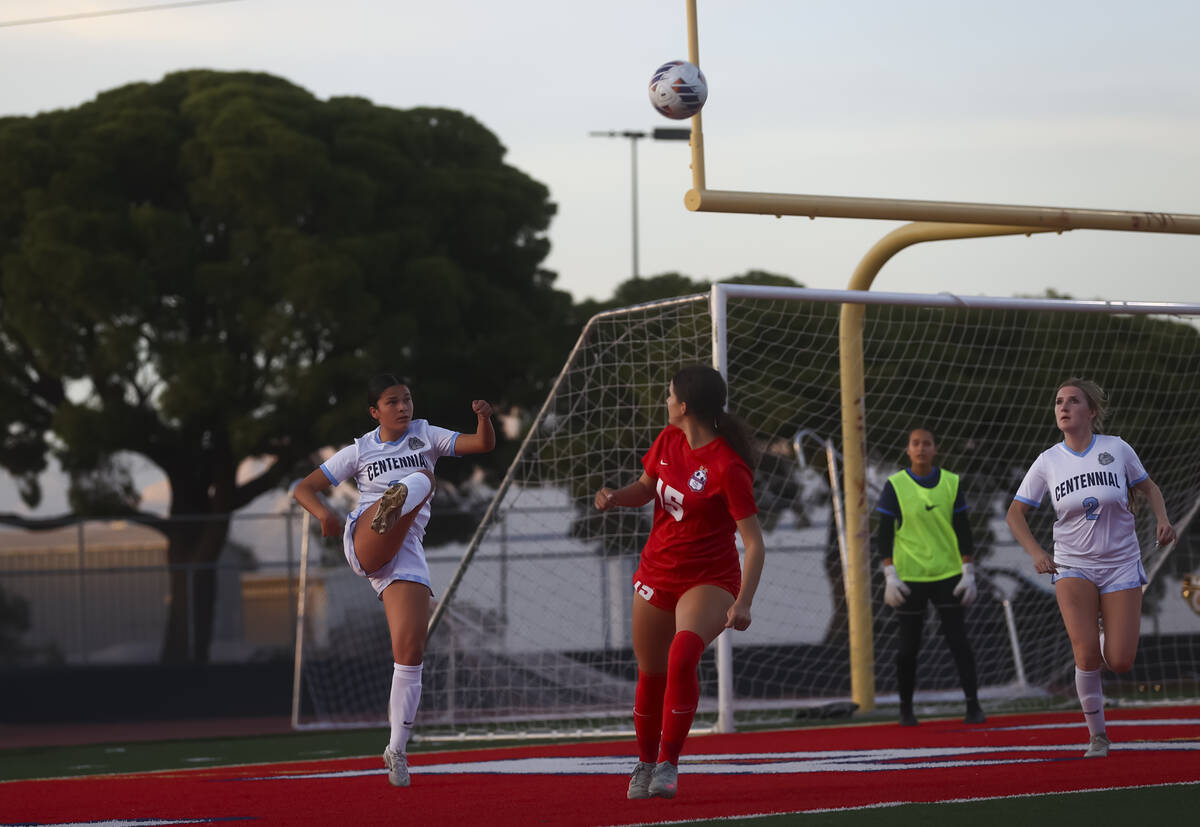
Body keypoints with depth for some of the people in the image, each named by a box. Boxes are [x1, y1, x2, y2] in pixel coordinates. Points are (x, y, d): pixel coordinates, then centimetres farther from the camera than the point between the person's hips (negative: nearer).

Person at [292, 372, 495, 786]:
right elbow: (303, 488, 11)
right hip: (363, 544, -2)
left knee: (410, 651, -11)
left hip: (406, 550, 2)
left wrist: (484, 418, -17)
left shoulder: (425, 435, 16)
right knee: (421, 478, -28)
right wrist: (324, 513, -10)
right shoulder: (359, 451, 12)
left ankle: (397, 750, -3)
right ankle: (392, 503, -67)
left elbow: (483, 444, 6)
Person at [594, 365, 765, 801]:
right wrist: (615, 497, -6)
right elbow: (645, 488, 17)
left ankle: (667, 764, -19)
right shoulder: (668, 441, -2)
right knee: (651, 673, 12)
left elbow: (754, 541, -21)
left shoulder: (727, 467, -22)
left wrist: (743, 602, -29)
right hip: (657, 572, 6)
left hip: (709, 580, -6)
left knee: (682, 657, -29)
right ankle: (645, 763, 34)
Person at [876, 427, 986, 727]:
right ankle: (906, 709, 15)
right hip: (909, 577, -1)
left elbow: (963, 532, 7)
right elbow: (884, 534, -1)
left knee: (958, 640, -5)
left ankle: (973, 705, -3)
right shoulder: (895, 486, -1)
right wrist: (890, 576, -9)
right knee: (909, 646, 2)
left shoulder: (951, 483, 5)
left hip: (947, 575, 1)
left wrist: (968, 573, 1)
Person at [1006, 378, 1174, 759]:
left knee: (1119, 662, -8)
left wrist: (1163, 520, -8)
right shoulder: (1048, 462, -4)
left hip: (1121, 565, 0)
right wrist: (1036, 552, -12)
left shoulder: (1117, 449, -5)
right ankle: (1097, 736, 1)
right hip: (1072, 567, 0)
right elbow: (1015, 513, 4)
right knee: (1087, 656, -18)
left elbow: (1148, 487, 11)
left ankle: (1109, 639, 30)